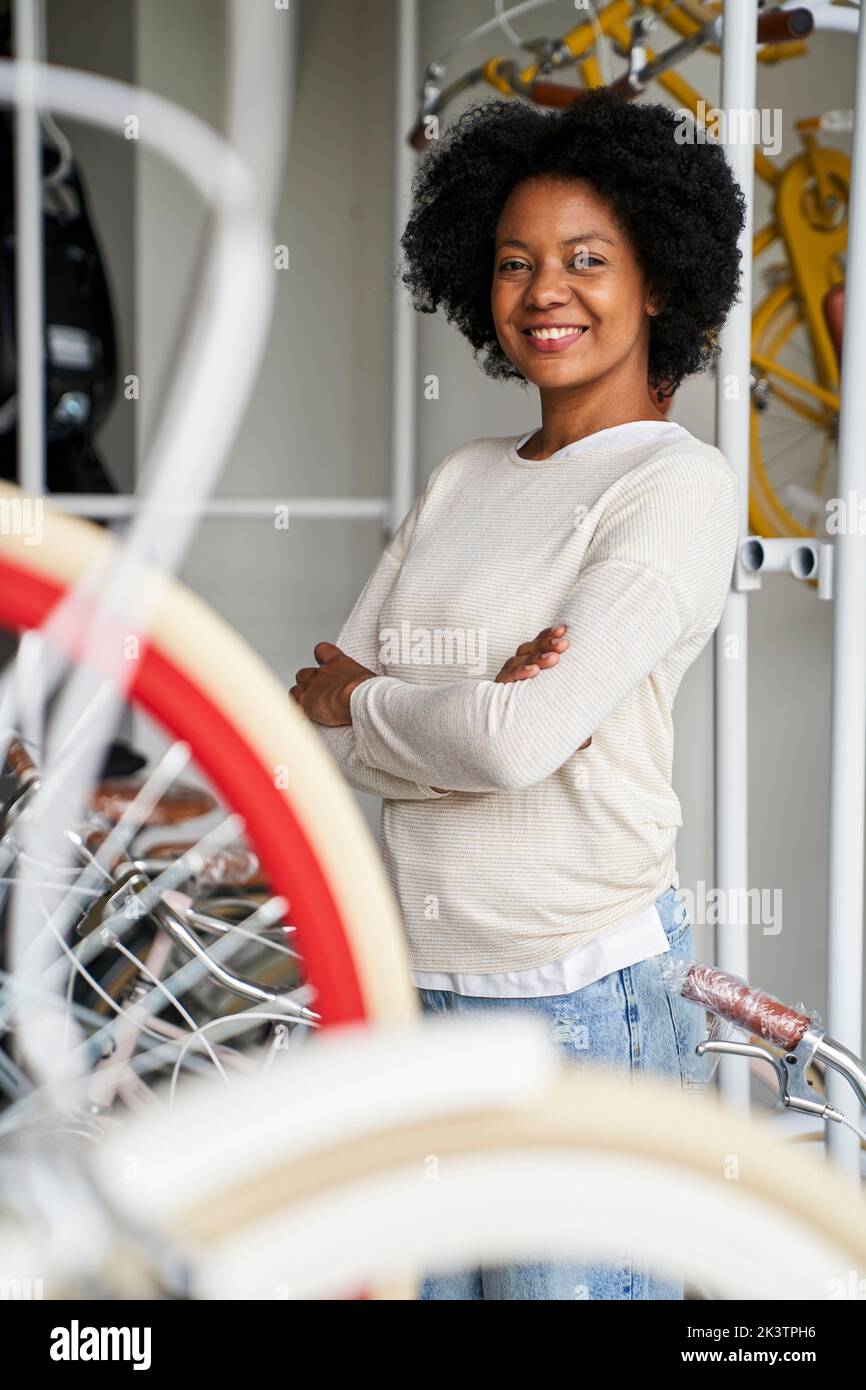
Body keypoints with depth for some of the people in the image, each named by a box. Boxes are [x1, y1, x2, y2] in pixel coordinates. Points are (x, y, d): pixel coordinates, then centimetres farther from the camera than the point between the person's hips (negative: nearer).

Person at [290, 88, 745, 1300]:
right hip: (410, 981, 6)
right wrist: (468, 709, -13)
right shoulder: (463, 479, 12)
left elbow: (521, 739, -20)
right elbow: (316, 721, 5)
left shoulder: (680, 485, -9)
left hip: (577, 1001, -6)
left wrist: (364, 703, -2)